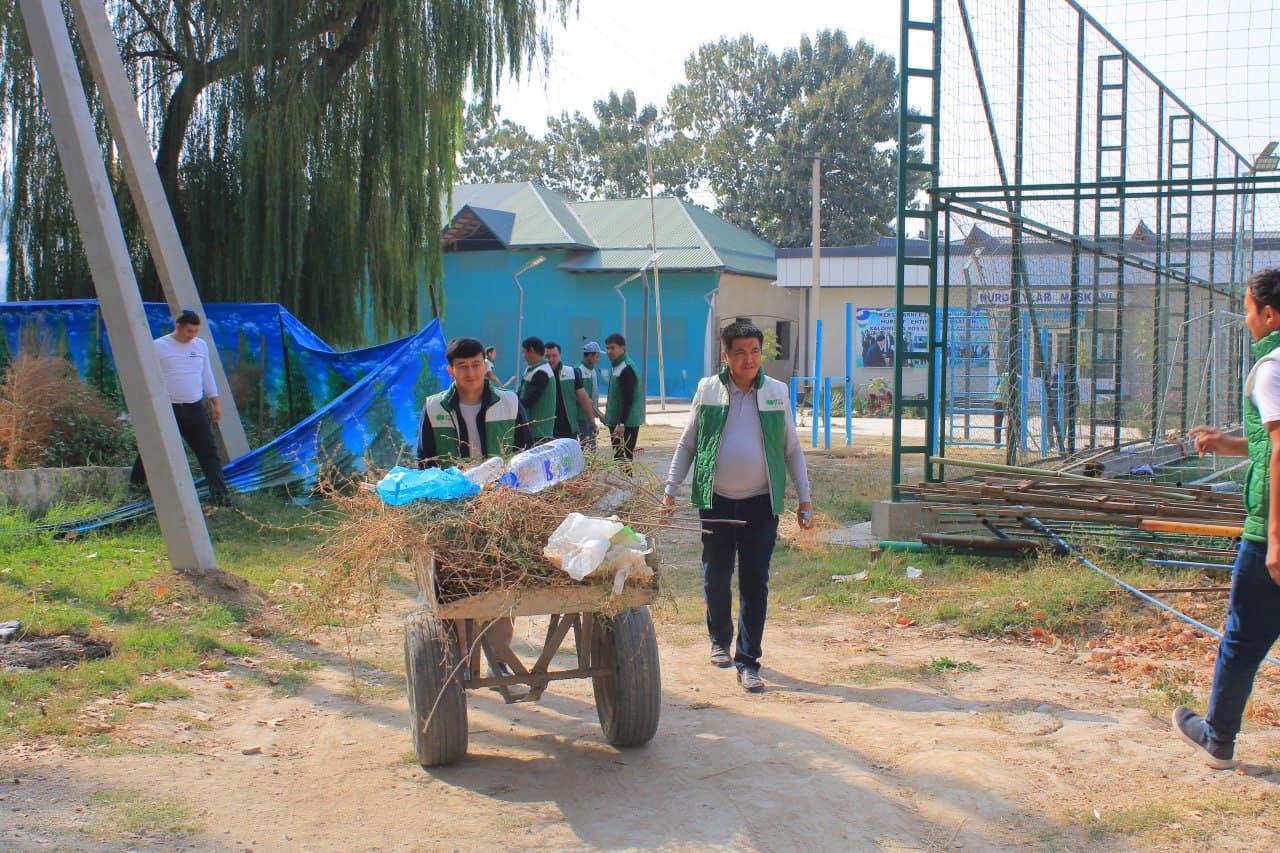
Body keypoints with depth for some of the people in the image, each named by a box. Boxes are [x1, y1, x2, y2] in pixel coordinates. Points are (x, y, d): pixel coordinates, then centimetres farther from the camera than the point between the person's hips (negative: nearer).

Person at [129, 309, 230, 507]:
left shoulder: (201, 346, 9)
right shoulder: (158, 347, -5)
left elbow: (207, 375, 18)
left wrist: (215, 403, 17)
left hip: (195, 408, 3)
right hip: (167, 409, -3)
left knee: (208, 449, -6)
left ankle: (219, 492, -9)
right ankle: (137, 481, 31)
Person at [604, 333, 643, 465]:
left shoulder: (626, 369, -17)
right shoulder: (616, 367, 13)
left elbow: (628, 399, -22)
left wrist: (621, 423, -25)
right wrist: (608, 415, 22)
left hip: (626, 422, -10)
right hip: (616, 421, 10)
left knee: (624, 459, -9)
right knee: (618, 456, 11)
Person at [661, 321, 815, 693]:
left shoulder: (777, 392, 3)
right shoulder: (708, 390, 2)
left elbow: (792, 449, 9)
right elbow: (687, 444, 8)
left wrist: (804, 498, 5)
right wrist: (670, 489, 2)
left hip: (761, 504, 0)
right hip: (716, 502, 1)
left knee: (755, 583, -2)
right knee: (716, 576, 12)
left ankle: (747, 662, 3)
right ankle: (720, 640, 36)